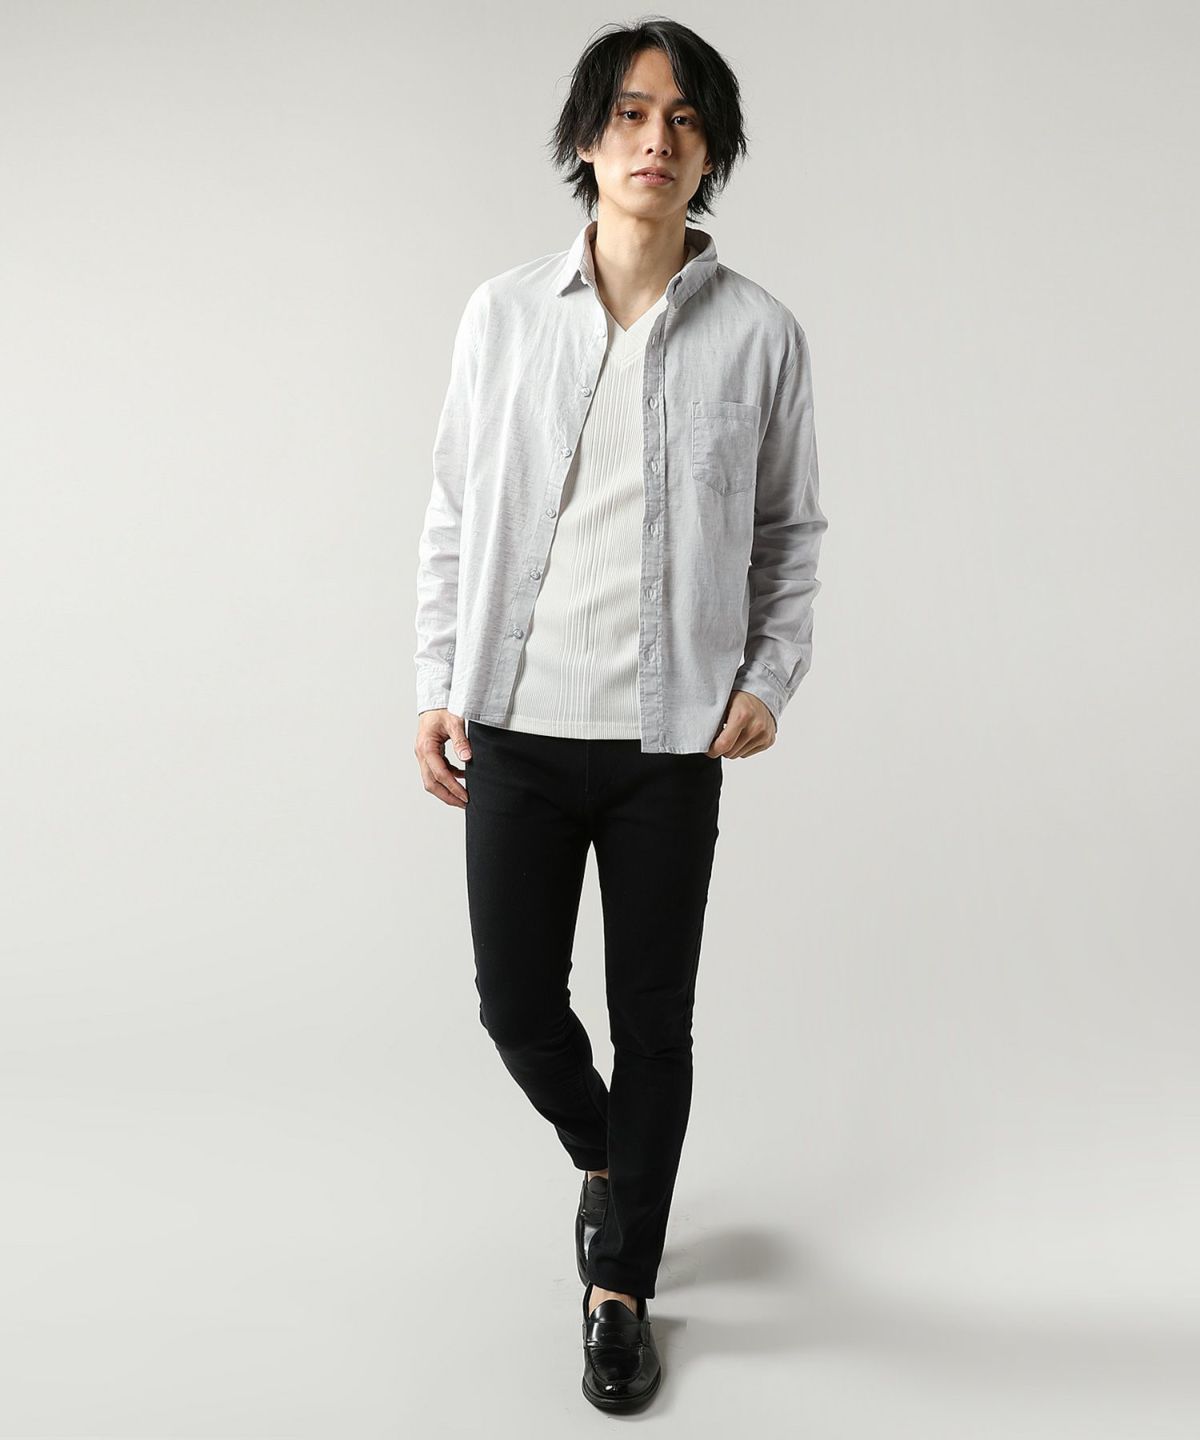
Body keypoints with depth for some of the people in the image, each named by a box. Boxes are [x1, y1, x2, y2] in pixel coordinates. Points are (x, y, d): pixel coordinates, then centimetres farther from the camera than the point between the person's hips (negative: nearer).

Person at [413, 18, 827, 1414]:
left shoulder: (759, 333, 0)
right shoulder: (505, 312, 3)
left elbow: (790, 529, 8)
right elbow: (454, 510, 7)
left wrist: (769, 679, -4)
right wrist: (436, 686, 3)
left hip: (670, 738, -1)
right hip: (518, 727, 1)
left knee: (652, 1021, 7)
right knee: (517, 1004, 8)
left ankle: (622, 1289, 29)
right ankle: (602, 1158, 43)